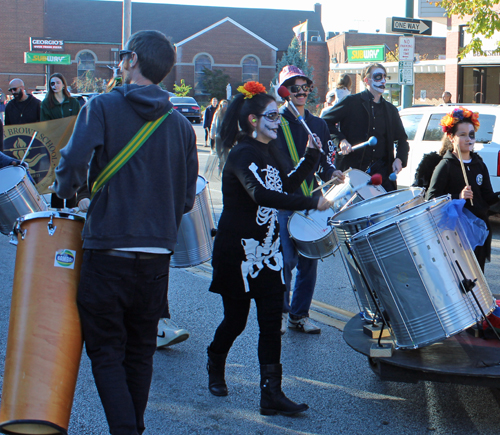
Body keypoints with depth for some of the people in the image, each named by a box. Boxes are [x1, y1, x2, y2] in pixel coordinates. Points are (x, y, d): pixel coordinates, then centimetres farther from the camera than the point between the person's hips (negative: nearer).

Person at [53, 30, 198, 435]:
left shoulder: (103, 107, -5)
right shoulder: (181, 124, 8)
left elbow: (74, 161, -19)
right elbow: (187, 197, 8)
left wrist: (64, 193, 1)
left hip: (108, 252, -4)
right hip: (158, 254, 5)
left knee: (107, 352, 5)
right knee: (141, 352, 18)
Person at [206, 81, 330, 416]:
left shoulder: (271, 150, 9)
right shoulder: (242, 155, -18)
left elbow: (288, 184, 19)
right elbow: (260, 194, -32)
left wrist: (311, 157, 6)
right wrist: (311, 203, -34)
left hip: (268, 248, 7)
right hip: (238, 249, -7)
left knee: (272, 321, 2)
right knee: (236, 319, 6)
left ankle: (272, 394, 4)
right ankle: (215, 364, 36)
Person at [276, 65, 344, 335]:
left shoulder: (319, 125, 15)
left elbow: (324, 161, 18)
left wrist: (332, 173, -2)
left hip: (312, 202, 5)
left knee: (309, 261, 6)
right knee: (286, 259, -10)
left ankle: (300, 315, 19)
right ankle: (280, 313, 9)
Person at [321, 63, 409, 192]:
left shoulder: (390, 110, 17)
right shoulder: (352, 102, 3)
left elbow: (402, 138, 22)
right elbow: (326, 121, 0)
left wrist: (399, 159, 4)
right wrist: (340, 140, -16)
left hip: (381, 170, 4)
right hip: (352, 168, -3)